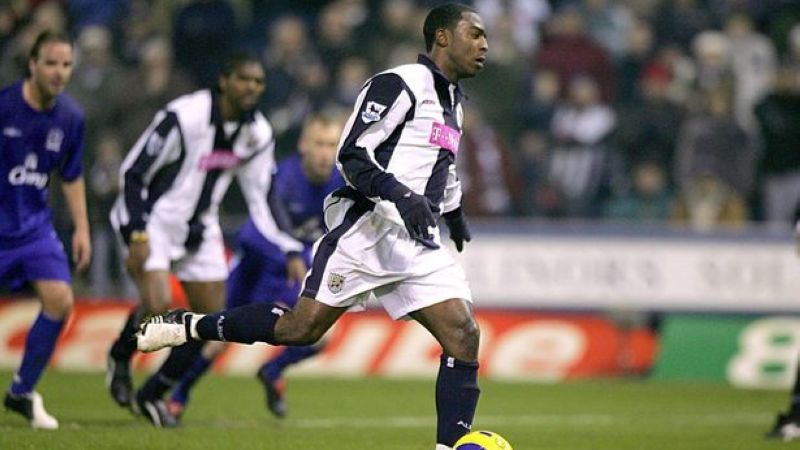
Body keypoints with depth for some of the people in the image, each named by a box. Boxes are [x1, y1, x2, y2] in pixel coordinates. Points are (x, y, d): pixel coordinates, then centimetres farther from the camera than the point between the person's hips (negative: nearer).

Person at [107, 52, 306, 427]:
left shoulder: (258, 134, -3)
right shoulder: (184, 116, -23)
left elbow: (261, 202, 6)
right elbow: (132, 172, -18)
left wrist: (291, 252, -4)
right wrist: (137, 236, -25)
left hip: (200, 228, 7)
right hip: (153, 219, -6)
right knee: (159, 305, -24)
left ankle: (152, 395, 18)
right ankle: (119, 359, 9)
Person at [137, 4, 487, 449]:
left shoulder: (452, 98, 19)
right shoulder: (400, 84, -9)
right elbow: (352, 155, -15)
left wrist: (454, 212, 36)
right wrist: (400, 194, -28)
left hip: (420, 244, 8)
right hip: (367, 232, -8)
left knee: (463, 336, -9)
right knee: (301, 327, -9)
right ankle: (188, 326, 8)